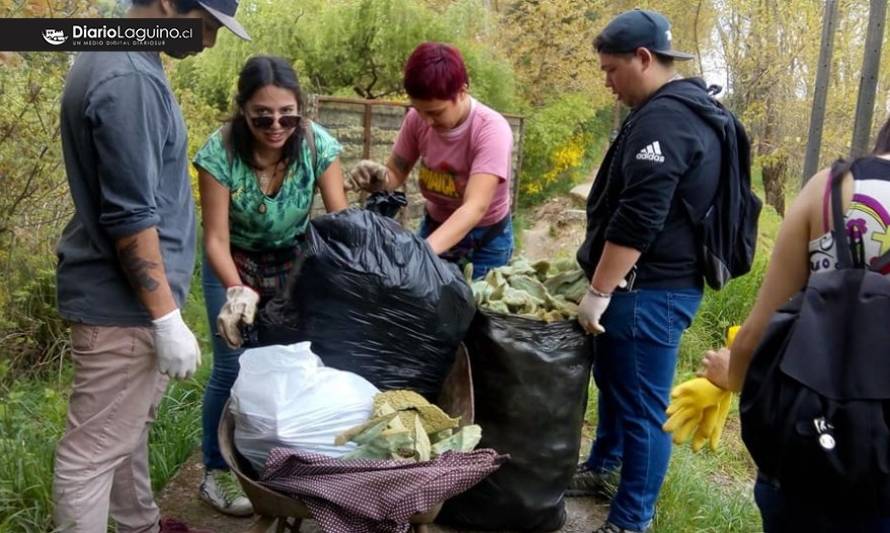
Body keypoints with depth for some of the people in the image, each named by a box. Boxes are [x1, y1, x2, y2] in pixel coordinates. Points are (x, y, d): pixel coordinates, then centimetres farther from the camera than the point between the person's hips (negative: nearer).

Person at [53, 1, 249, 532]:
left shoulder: (120, 58, 10)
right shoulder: (129, 79, -23)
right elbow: (131, 219, -24)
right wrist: (167, 320, -20)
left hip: (128, 294, 10)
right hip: (124, 301, -10)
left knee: (129, 426, 23)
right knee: (96, 447, 4)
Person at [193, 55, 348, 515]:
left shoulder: (318, 144, -23)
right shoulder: (219, 151, -27)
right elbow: (216, 237, -25)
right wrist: (238, 291, -40)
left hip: (294, 261, 2)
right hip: (235, 264, -2)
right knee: (233, 367, -5)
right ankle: (217, 472, 15)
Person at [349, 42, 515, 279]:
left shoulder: (491, 129, -28)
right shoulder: (417, 119, -15)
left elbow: (475, 207, -38)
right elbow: (396, 173, -3)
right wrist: (378, 177, -29)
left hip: (485, 238, -4)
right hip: (435, 226, 4)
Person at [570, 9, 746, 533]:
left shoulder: (662, 118, -19)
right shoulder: (689, 108, 15)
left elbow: (637, 220, -26)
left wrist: (598, 292, -19)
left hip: (650, 290, -11)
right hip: (663, 280, 11)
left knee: (642, 406, 1)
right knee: (613, 379, 24)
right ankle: (602, 467, 42)